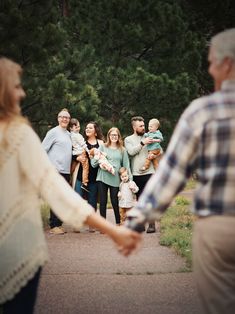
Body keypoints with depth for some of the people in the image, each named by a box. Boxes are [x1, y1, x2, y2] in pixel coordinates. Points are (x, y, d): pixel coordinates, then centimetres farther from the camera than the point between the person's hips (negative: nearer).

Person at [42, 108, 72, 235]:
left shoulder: (68, 134, 17)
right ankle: (53, 226, -3)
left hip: (66, 172, 7)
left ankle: (59, 224, 15)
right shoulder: (53, 132, -5)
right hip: (56, 171, -7)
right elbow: (43, 150, -8)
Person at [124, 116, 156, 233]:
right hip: (136, 174, 1)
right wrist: (142, 143, -17)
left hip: (149, 173, -1)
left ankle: (152, 224, -5)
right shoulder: (128, 139, 8)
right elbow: (131, 151, -10)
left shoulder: (148, 137, 9)